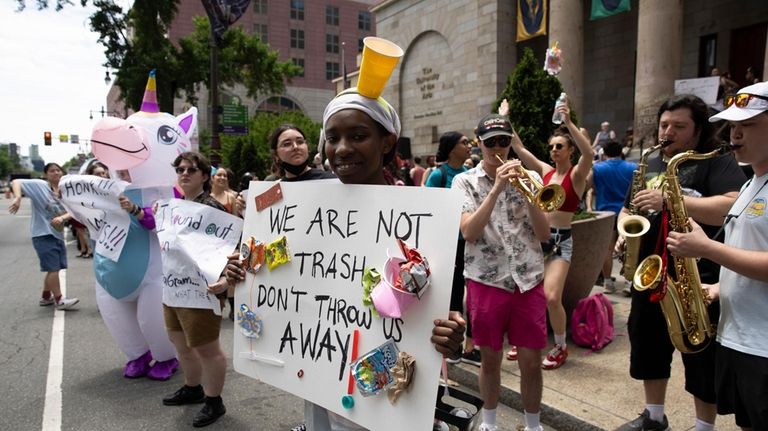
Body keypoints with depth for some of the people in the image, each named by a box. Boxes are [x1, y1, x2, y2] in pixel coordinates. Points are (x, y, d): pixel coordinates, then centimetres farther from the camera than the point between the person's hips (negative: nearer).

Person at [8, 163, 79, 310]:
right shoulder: (39, 185, -8)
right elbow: (15, 182, -16)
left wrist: (61, 218, -20)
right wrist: (18, 198, -35)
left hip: (58, 235, 7)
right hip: (43, 234, -7)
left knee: (53, 269, 16)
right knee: (53, 268, -5)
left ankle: (46, 297, 32)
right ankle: (59, 300, 4)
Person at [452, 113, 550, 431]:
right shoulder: (465, 181, -1)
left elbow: (544, 234, -2)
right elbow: (469, 232, -16)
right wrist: (497, 188, -21)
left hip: (528, 282, 2)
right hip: (486, 282, -1)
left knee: (531, 362, 8)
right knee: (490, 359, 13)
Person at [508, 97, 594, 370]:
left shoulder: (577, 174, -5)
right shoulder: (545, 171, 8)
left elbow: (588, 153, -25)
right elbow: (519, 149, 7)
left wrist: (568, 122, -32)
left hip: (561, 239, -5)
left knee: (551, 297, -13)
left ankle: (561, 347, 11)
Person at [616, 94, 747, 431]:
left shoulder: (718, 163, -6)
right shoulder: (650, 167, 14)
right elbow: (627, 209, 22)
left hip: (698, 280, -6)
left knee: (702, 359, 6)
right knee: (648, 348, 17)